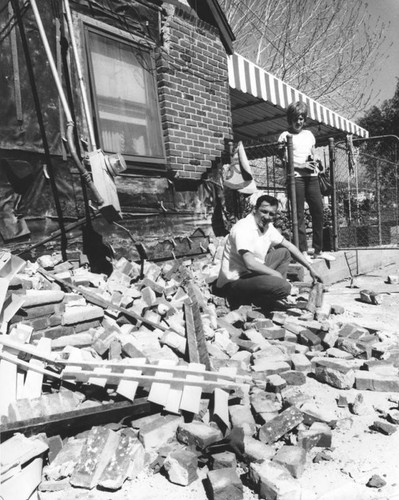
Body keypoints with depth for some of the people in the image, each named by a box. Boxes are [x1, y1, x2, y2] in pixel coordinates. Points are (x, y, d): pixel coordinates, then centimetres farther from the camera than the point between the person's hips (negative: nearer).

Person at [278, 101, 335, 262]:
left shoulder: (309, 134, 18)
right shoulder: (285, 136, 3)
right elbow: (284, 161, -3)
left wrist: (316, 163, 1)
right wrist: (301, 166, -14)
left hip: (312, 177, 5)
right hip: (296, 177, -5)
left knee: (318, 211, 2)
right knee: (299, 214, -4)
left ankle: (318, 250, 12)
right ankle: (303, 251, -1)